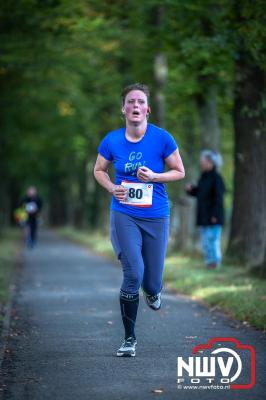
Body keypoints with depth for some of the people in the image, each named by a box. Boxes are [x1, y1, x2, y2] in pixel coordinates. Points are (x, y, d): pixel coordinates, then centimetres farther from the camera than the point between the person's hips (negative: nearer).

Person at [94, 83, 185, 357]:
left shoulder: (162, 138, -8)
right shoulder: (112, 140, -3)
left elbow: (179, 172, 1)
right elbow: (99, 170, 13)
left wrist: (154, 176, -17)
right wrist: (112, 188, -7)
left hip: (156, 216, 0)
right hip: (124, 215, 0)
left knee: (152, 283, 3)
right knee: (133, 274, -16)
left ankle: (153, 291, 46)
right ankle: (129, 339, 1)